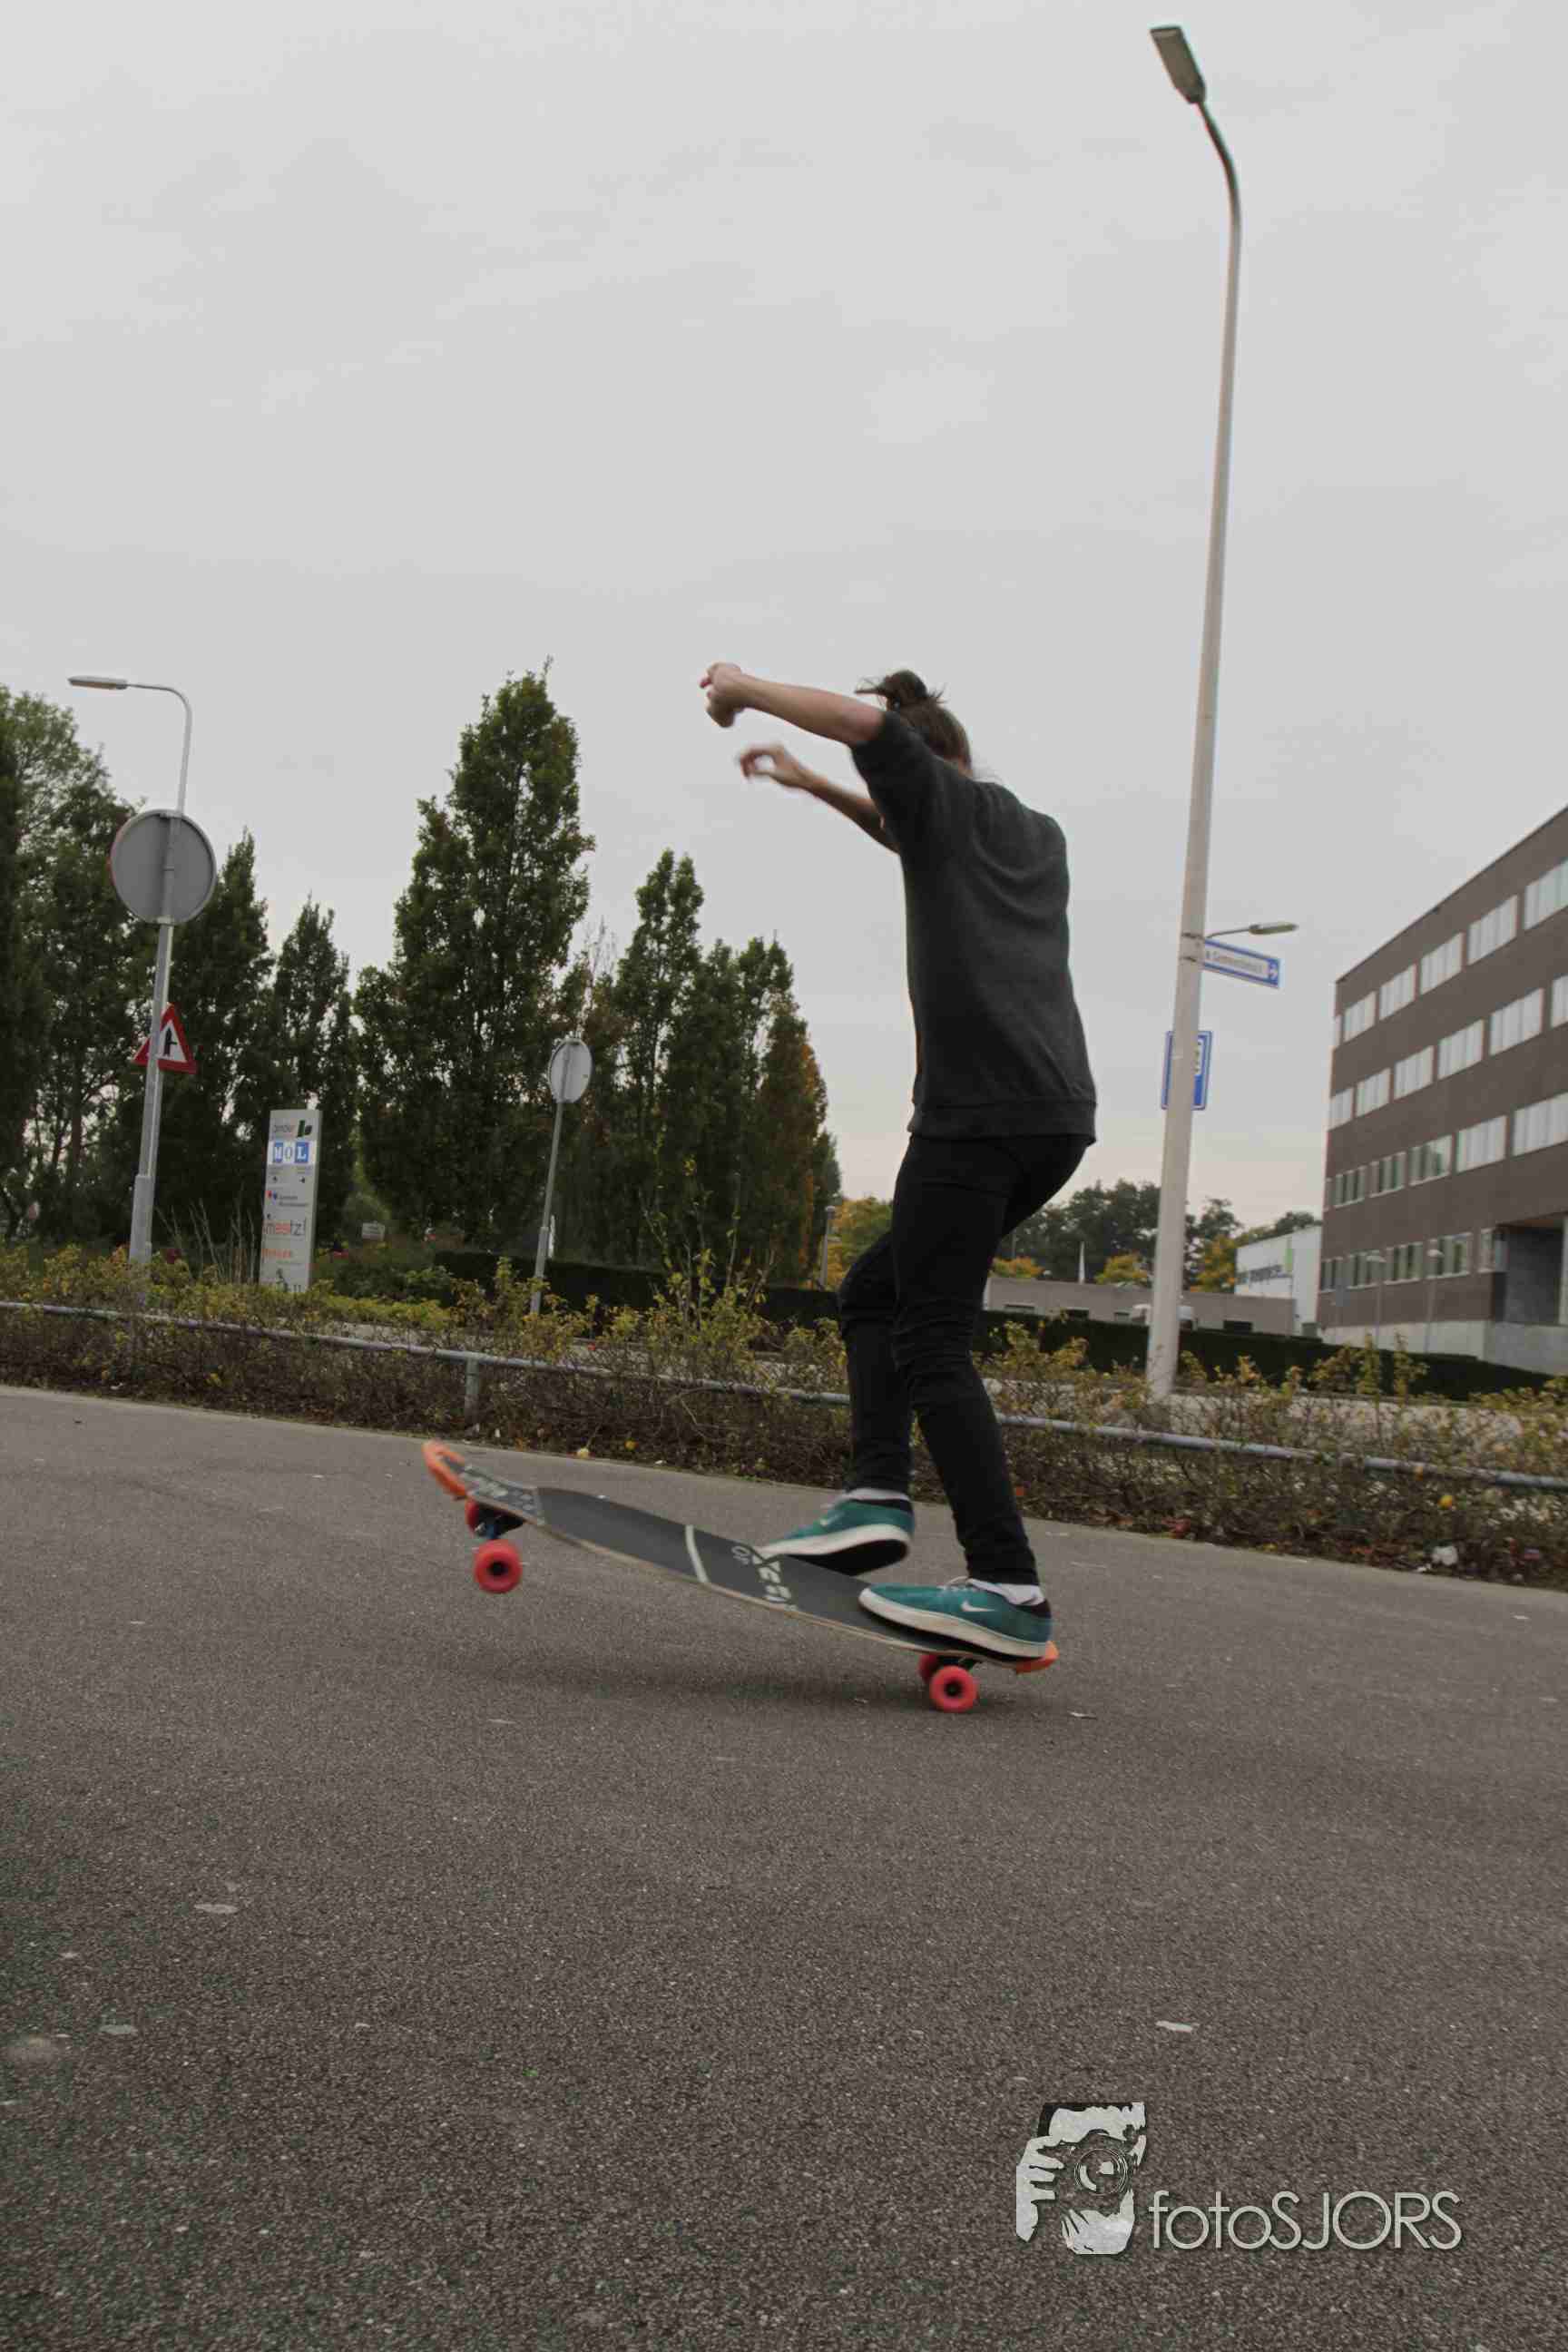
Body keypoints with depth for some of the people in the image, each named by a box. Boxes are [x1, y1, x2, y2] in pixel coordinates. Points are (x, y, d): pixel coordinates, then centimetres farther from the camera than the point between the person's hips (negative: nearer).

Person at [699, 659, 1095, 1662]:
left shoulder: (948, 799, 6)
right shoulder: (1041, 835, 29)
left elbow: (867, 719, -12)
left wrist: (745, 687, 3)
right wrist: (815, 787, 49)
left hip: (977, 1109, -9)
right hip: (1061, 1117, 9)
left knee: (933, 1343, -9)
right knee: (875, 1293, 16)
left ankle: (1010, 1589, -15)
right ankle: (877, 1495, 1)